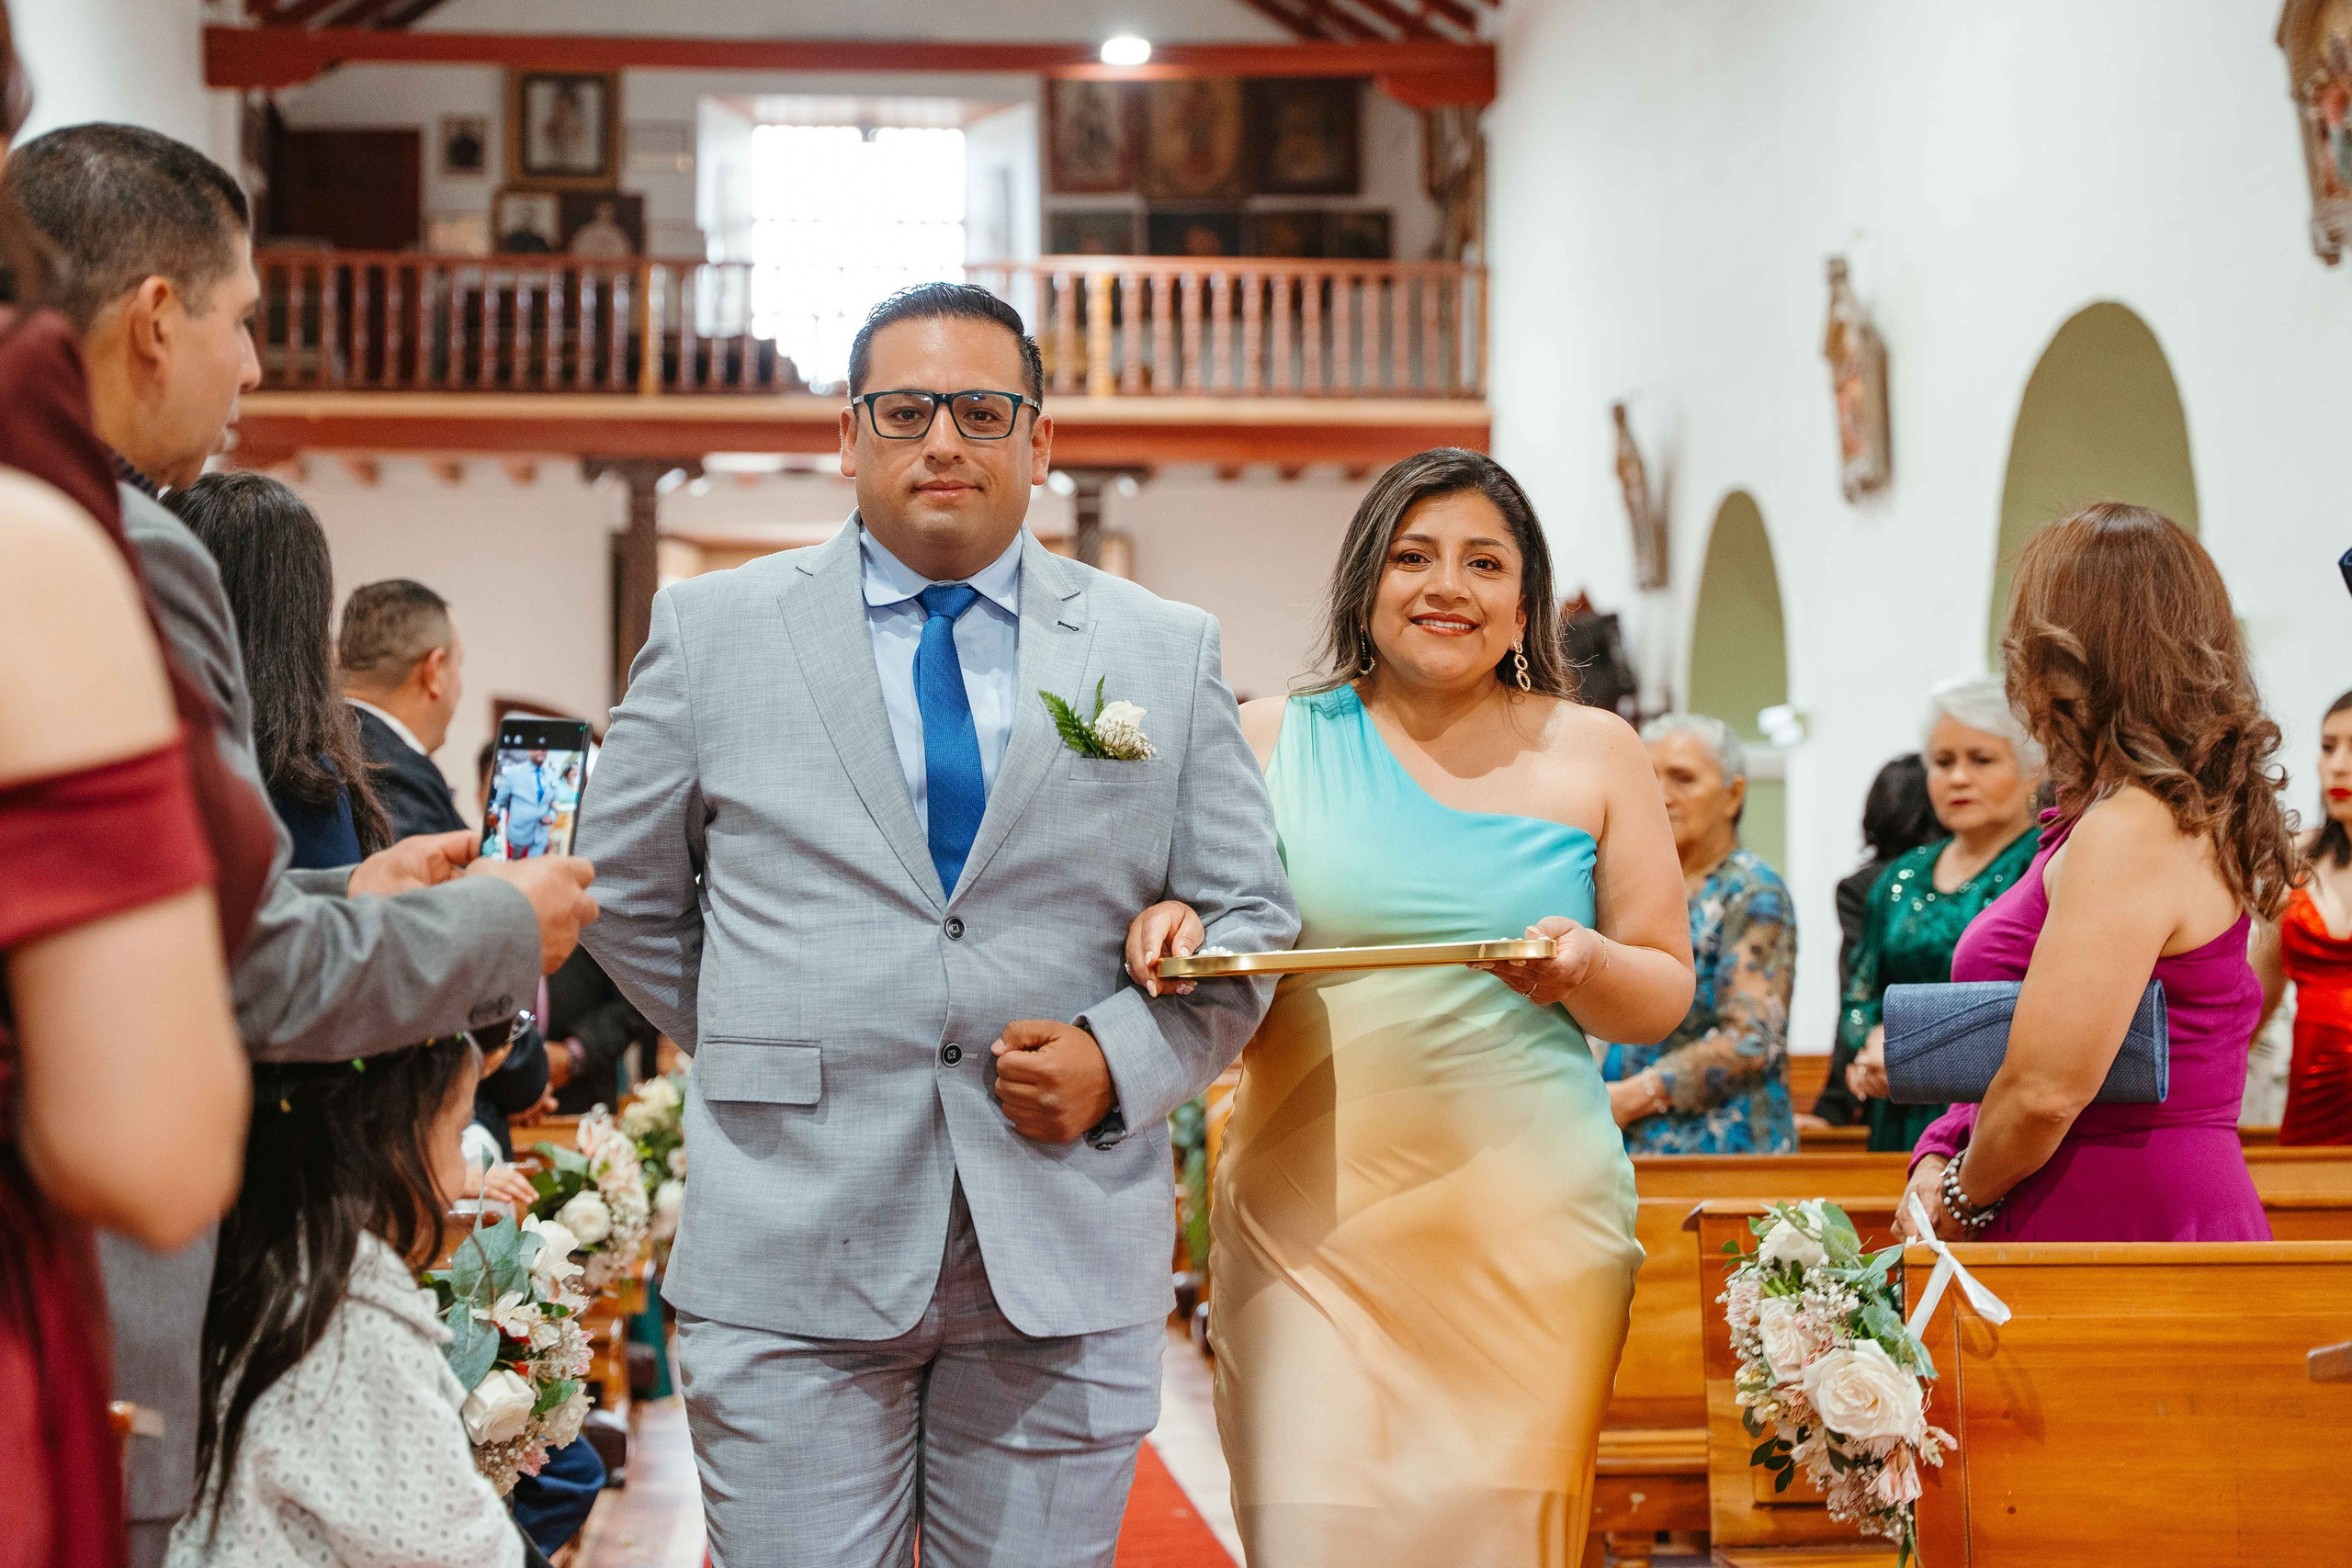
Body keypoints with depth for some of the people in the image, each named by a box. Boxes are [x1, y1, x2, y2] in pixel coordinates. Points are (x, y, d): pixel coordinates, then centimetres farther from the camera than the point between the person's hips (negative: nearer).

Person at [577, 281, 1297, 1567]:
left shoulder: (1167, 654, 7)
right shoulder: (712, 631, 6)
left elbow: (1251, 917, 9)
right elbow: (627, 895, 14)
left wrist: (1121, 1060, -7)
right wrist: (762, 1054, 9)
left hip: (1066, 1267, 1)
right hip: (792, 1266, -1)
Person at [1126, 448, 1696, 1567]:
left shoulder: (1593, 752, 9)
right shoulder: (1272, 740, 8)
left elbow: (1666, 993, 11)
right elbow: (1199, 952, 12)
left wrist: (1592, 968, -11)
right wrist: (1168, 923, -10)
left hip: (1530, 1232, 1)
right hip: (1311, 1224, 0)